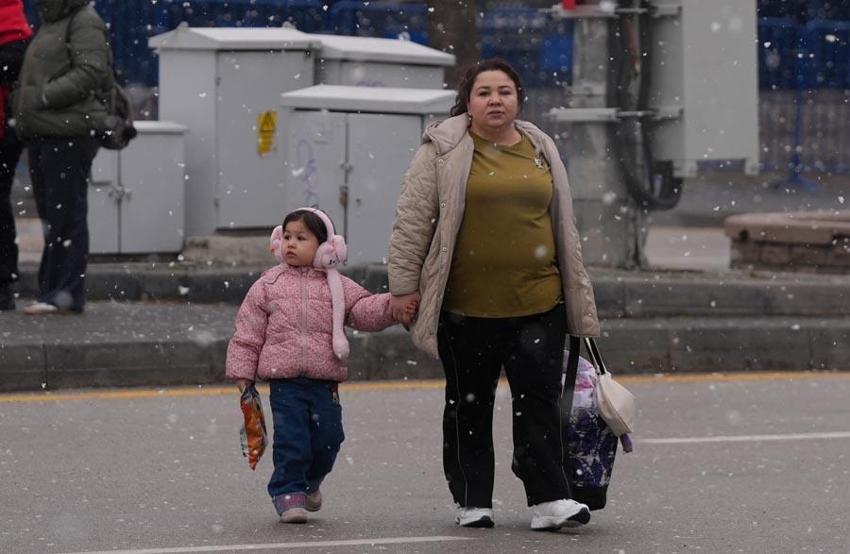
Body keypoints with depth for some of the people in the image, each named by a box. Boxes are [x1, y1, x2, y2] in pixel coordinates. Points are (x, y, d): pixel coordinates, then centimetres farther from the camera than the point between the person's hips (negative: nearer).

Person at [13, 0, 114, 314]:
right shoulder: (51, 25, 22)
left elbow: (91, 72, -17)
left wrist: (46, 96, -19)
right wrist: (23, 117, 14)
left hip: (68, 134, -10)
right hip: (44, 134, 10)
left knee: (66, 215, -9)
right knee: (50, 215, 10)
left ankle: (66, 294, -9)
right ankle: (52, 291, 13)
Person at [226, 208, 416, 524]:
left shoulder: (337, 286, 7)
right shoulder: (268, 285, 4)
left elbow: (364, 310, -1)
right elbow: (248, 332, 6)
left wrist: (392, 306, -20)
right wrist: (242, 372, 2)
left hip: (325, 381, 2)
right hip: (284, 381, -2)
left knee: (328, 436, 4)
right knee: (290, 439, -8)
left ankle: (310, 482, 30)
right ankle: (288, 493, 3)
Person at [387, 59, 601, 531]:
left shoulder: (541, 151, 12)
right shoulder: (444, 152, -1)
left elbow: (563, 226, 19)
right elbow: (412, 222, -1)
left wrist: (577, 293, 20)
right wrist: (404, 286, -5)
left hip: (539, 302, 2)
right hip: (467, 308, -2)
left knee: (540, 400, -3)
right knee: (469, 405, 7)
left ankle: (549, 500, -3)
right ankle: (472, 501, 15)